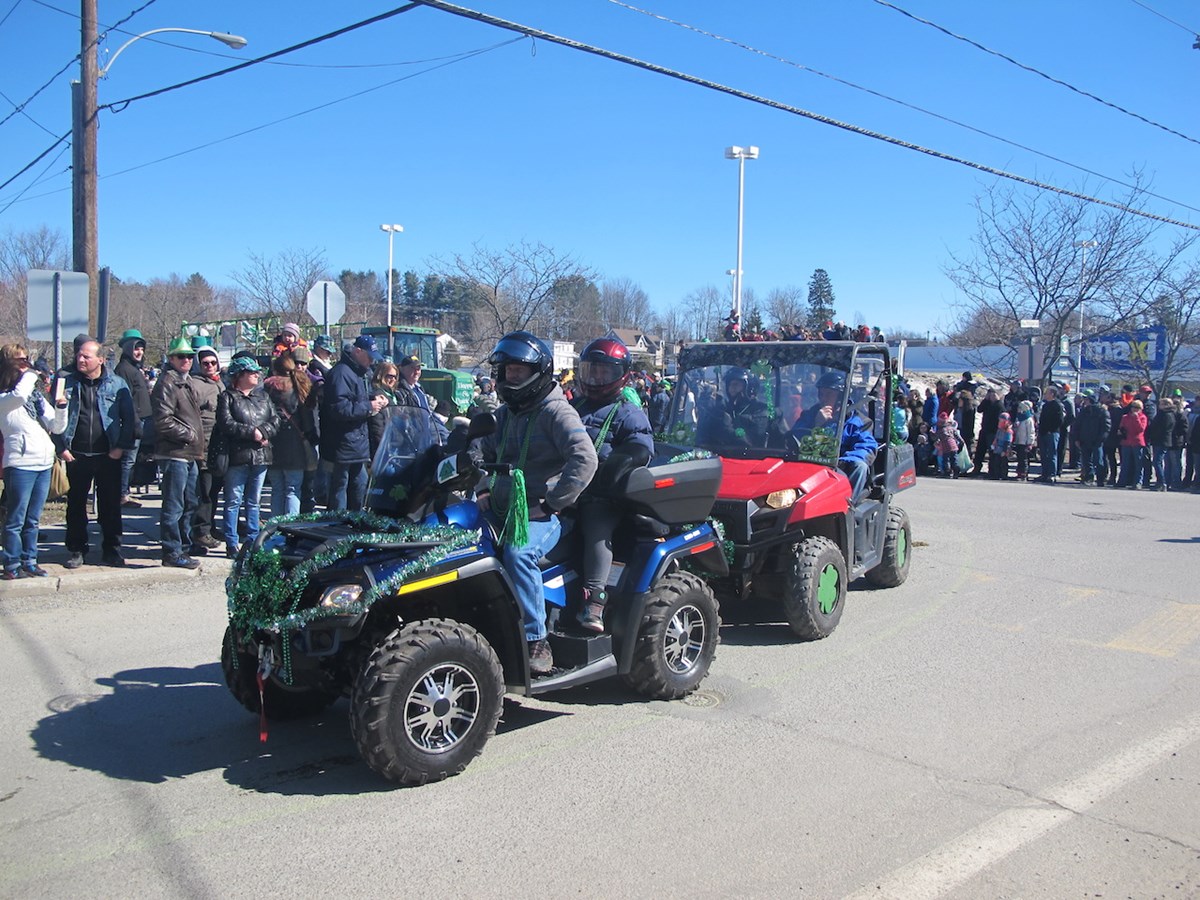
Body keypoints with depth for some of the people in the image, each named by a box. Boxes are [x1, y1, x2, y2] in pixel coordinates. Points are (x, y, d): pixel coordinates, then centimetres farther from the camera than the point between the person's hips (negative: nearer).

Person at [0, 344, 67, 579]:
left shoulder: (37, 394, 15)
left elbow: (57, 427, 14)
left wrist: (61, 407, -5)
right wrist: (30, 374, -11)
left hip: (44, 463, 6)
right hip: (20, 464, -6)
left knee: (33, 520, 13)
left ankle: (29, 561, 21)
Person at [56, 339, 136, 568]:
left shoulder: (117, 384, 0)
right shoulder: (67, 384, 4)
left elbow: (129, 418, 1)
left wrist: (122, 447, -7)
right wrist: (61, 448, -2)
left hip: (108, 455, -1)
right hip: (76, 456, 1)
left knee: (110, 506, 6)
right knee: (75, 505, 9)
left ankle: (111, 549, 16)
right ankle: (77, 550, 20)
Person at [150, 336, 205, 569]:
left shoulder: (187, 381, 19)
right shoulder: (167, 384, -11)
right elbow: (163, 421, -20)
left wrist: (199, 442, 17)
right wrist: (190, 435, -12)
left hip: (190, 454, 10)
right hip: (174, 454, -10)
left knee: (190, 504, 16)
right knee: (174, 506, -5)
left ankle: (184, 546, 27)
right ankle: (172, 552, 0)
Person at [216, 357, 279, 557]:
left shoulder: (263, 397, 16)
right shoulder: (227, 397, -2)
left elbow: (275, 420, 7)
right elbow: (226, 424, -13)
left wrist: (263, 432, -11)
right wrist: (252, 432, -13)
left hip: (260, 456, 5)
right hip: (237, 456, -5)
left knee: (253, 501, 13)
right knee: (233, 501, -1)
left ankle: (253, 541, 20)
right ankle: (231, 544, 3)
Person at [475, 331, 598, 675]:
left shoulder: (556, 411, -7)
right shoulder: (503, 415, 18)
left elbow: (585, 459, -20)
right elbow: (486, 453, 32)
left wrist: (551, 504, -19)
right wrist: (484, 489, 11)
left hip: (542, 514, -8)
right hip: (502, 509, 8)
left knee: (518, 552, -36)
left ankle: (536, 641, -29)